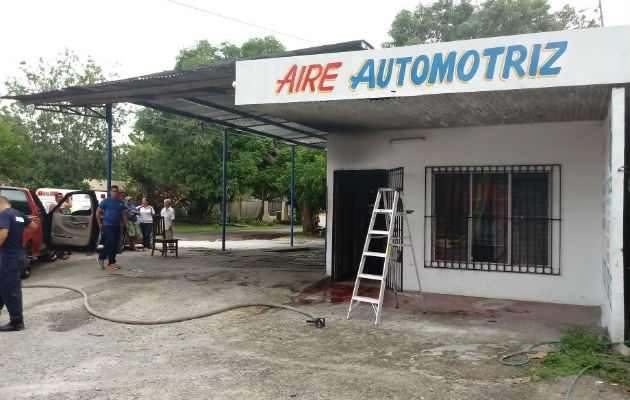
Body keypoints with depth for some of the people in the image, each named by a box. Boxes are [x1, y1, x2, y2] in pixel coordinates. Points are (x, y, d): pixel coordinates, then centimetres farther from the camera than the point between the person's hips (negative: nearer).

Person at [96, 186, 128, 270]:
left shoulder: (120, 203, 14)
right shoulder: (106, 201, -2)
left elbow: (123, 214, 19)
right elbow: (98, 211, -3)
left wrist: (126, 224, 8)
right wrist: (99, 223, -10)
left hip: (117, 226, 6)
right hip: (107, 225, -6)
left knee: (115, 245, 6)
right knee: (109, 243, -14)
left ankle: (112, 263, 12)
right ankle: (101, 258, 6)